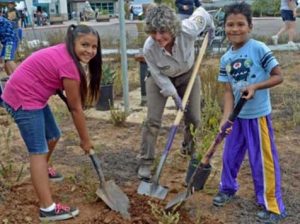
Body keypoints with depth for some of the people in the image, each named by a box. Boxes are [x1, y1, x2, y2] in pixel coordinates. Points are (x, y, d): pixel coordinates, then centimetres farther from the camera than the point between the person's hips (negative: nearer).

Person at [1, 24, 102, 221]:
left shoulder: (64, 53, 4)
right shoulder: (69, 65, -24)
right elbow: (76, 109, -16)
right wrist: (85, 140, -5)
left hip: (32, 95, 10)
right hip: (23, 99, -10)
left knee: (53, 135, 23)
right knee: (39, 151, -13)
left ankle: (43, 170, 50)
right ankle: (48, 208, -13)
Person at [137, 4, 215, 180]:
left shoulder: (188, 30, -37)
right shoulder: (149, 48, -35)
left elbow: (201, 12, -14)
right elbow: (159, 76, -20)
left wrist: (211, 29, 4)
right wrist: (175, 96, -18)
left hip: (187, 75, 2)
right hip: (160, 79, -1)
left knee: (194, 119, 6)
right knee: (153, 120, -9)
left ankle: (190, 150, 37)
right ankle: (145, 162, 3)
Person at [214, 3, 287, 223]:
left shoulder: (259, 48, -14)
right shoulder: (225, 59, 2)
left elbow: (278, 76, -12)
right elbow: (229, 91, 0)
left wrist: (255, 86, -26)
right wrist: (226, 118, -12)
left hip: (258, 116, -6)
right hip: (238, 116, 6)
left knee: (263, 161, 2)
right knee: (230, 155, 19)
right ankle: (228, 188, 45)